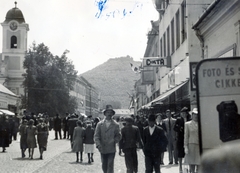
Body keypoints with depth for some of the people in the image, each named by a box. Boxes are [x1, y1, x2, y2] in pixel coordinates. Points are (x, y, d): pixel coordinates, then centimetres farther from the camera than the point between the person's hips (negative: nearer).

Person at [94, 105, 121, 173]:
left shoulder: (115, 125, 3)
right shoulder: (100, 124, 6)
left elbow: (118, 136, 7)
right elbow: (96, 136, 1)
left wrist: (113, 142, -10)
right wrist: (98, 145, -13)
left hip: (111, 149, -2)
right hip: (102, 149, 2)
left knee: (110, 166, -7)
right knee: (104, 166, 11)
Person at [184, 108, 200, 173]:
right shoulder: (187, 124, 6)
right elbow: (186, 136, 3)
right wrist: (186, 147, -4)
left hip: (200, 147, 1)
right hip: (191, 146, -1)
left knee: (199, 166, 1)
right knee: (191, 165, -1)